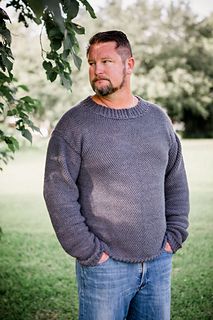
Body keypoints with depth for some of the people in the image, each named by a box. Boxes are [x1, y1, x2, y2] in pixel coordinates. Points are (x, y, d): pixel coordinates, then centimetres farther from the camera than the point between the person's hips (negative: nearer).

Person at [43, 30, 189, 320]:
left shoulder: (158, 119, 7)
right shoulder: (74, 125, -7)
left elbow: (176, 183, 14)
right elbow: (58, 195, -10)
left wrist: (174, 236, 6)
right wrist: (89, 251, -11)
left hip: (159, 262, 4)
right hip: (105, 265, -4)